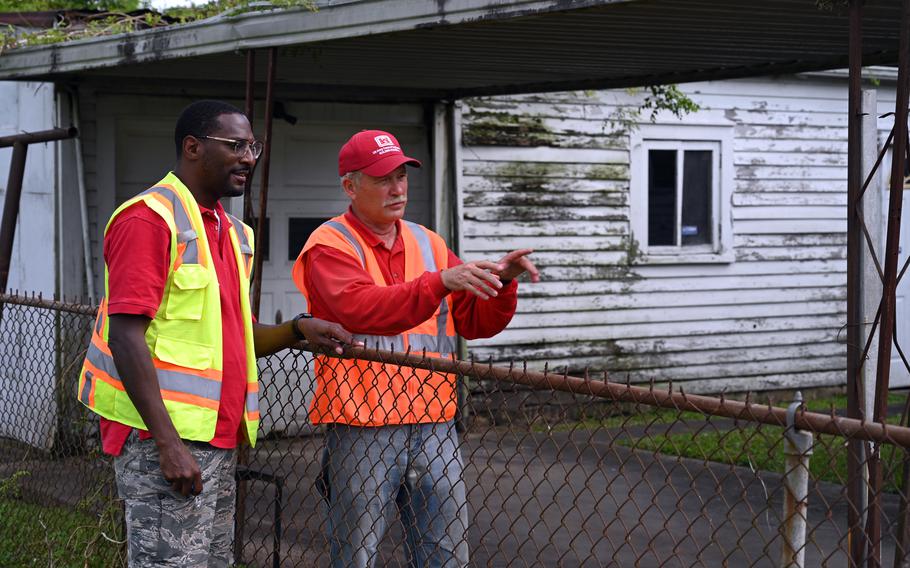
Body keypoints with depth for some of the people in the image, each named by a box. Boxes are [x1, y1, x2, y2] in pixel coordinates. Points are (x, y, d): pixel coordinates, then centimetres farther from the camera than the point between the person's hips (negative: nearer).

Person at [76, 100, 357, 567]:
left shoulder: (232, 232, 18)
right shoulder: (149, 218, -9)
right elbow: (125, 336, -16)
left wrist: (298, 330, 4)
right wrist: (168, 442, -21)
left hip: (217, 437, 9)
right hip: (163, 438, -9)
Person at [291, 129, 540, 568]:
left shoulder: (428, 243, 15)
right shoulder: (329, 246, -4)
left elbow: (476, 321, 12)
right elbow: (360, 308, -24)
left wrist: (501, 281, -8)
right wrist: (440, 282, -33)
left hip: (434, 427, 5)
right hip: (362, 431, -5)